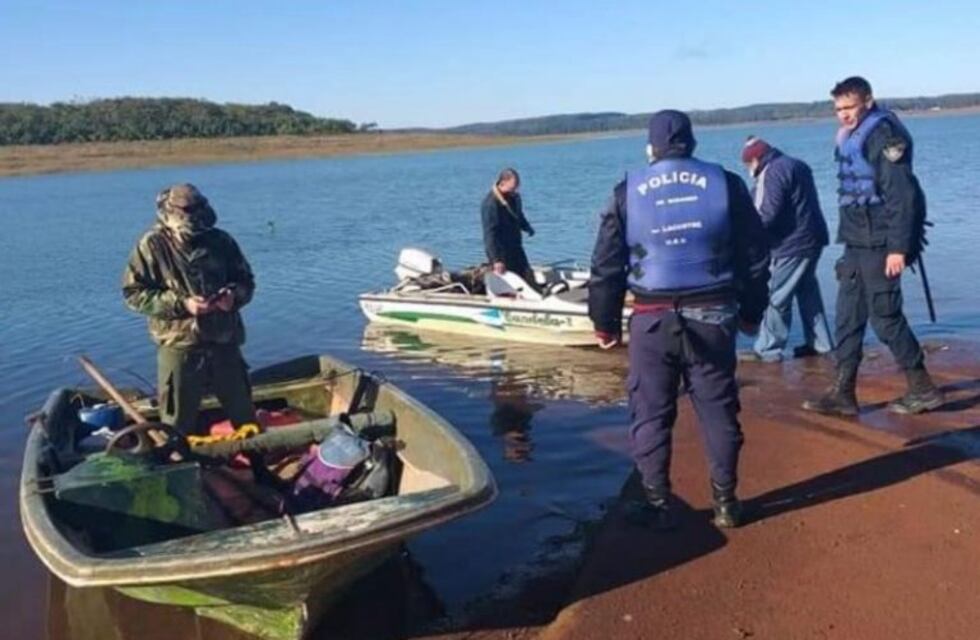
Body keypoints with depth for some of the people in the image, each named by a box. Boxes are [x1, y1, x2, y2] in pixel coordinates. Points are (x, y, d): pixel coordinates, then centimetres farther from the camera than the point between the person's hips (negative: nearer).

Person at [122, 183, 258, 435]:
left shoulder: (220, 241, 1)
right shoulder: (152, 245, -7)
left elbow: (246, 281, 10)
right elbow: (133, 293, -9)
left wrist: (234, 295, -13)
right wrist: (181, 303, -19)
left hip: (224, 342, 3)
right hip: (178, 346, -3)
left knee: (244, 414, 17)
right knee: (178, 422, 7)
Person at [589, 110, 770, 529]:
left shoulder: (628, 192, 1)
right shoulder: (725, 184, 4)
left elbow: (606, 266, 2)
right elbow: (754, 256, 7)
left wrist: (605, 323, 10)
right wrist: (751, 311, 17)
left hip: (652, 319, -1)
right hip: (712, 316, 2)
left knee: (651, 415, 8)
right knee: (718, 411, 12)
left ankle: (658, 505, 13)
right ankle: (725, 502, 20)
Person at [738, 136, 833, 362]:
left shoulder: (773, 173, -15)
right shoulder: (795, 165, 17)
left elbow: (769, 214, -21)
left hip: (793, 244, -10)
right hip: (810, 239, 10)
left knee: (776, 297, -4)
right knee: (808, 291, 17)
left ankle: (768, 349, 0)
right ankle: (819, 342, 23)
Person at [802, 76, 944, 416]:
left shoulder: (883, 134, -13)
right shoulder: (852, 137, 14)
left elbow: (902, 195, -19)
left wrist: (899, 248, -23)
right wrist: (851, 239, 17)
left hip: (878, 244, -9)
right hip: (857, 243, 9)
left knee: (885, 316, -3)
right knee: (848, 317, 8)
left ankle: (923, 390, 11)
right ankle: (843, 393, 12)